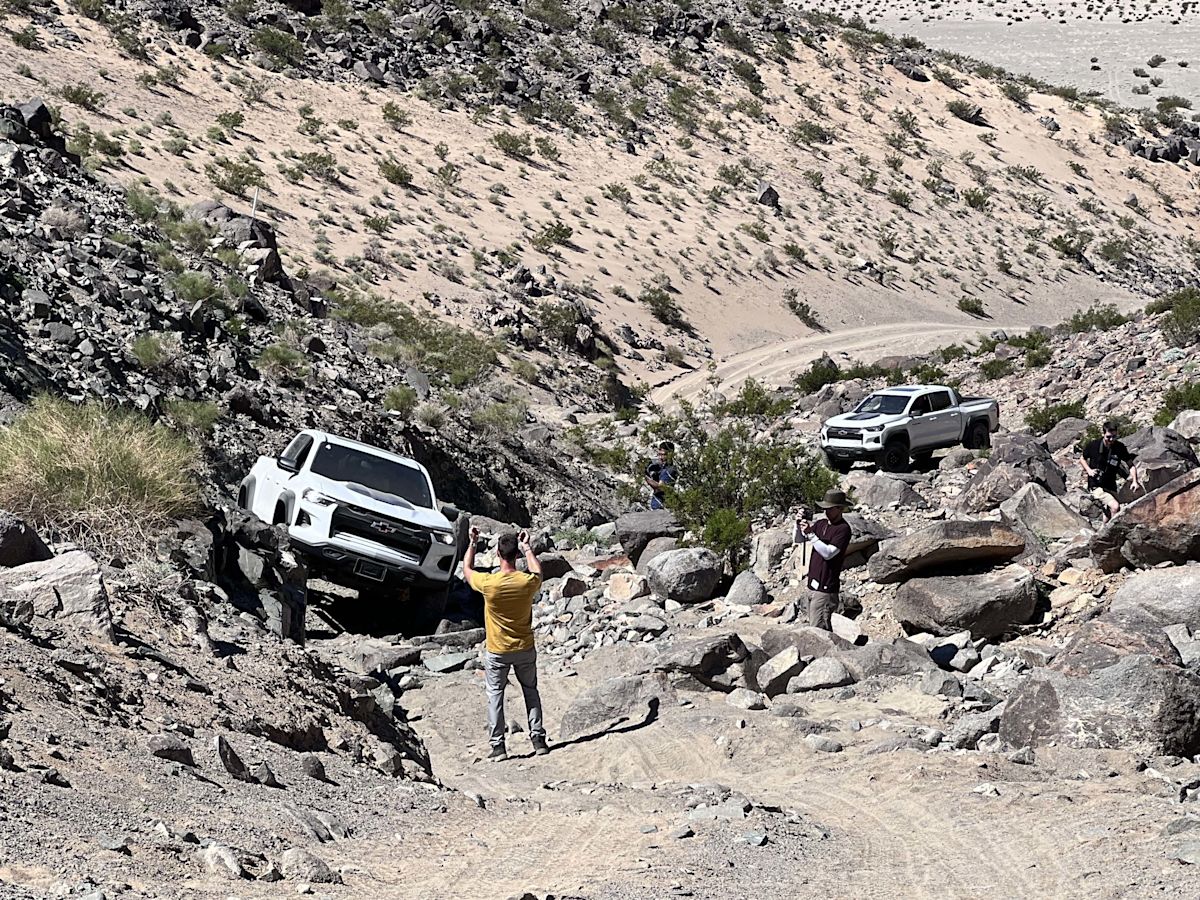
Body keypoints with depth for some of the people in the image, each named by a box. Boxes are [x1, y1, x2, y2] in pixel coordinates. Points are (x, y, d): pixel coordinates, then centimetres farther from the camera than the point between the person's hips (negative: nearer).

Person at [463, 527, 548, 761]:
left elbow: (467, 570, 0)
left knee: (495, 695, 10)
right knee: (531, 691, 18)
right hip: (525, 649, 2)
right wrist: (527, 547, 17)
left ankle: (498, 745, 8)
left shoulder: (488, 583, -22)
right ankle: (538, 739, 17)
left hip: (497, 652, -2)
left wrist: (472, 543, 9)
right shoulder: (528, 582, -18)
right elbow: (538, 572, 10)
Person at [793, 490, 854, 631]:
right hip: (813, 585, 8)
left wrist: (810, 534, -23)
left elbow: (828, 553, -20)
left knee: (818, 628, -12)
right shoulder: (820, 524, 12)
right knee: (825, 628, 11)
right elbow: (797, 540, 15)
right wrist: (798, 525, -4)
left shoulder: (843, 528, -11)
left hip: (826, 588, -8)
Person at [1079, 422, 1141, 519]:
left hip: (1111, 488, 4)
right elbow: (1082, 459, 7)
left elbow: (1131, 465, 0)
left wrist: (1134, 481, -15)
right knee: (1115, 507, -25)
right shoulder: (1093, 445, -11)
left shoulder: (1120, 448, -8)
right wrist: (1089, 470, -11)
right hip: (1096, 486, -4)